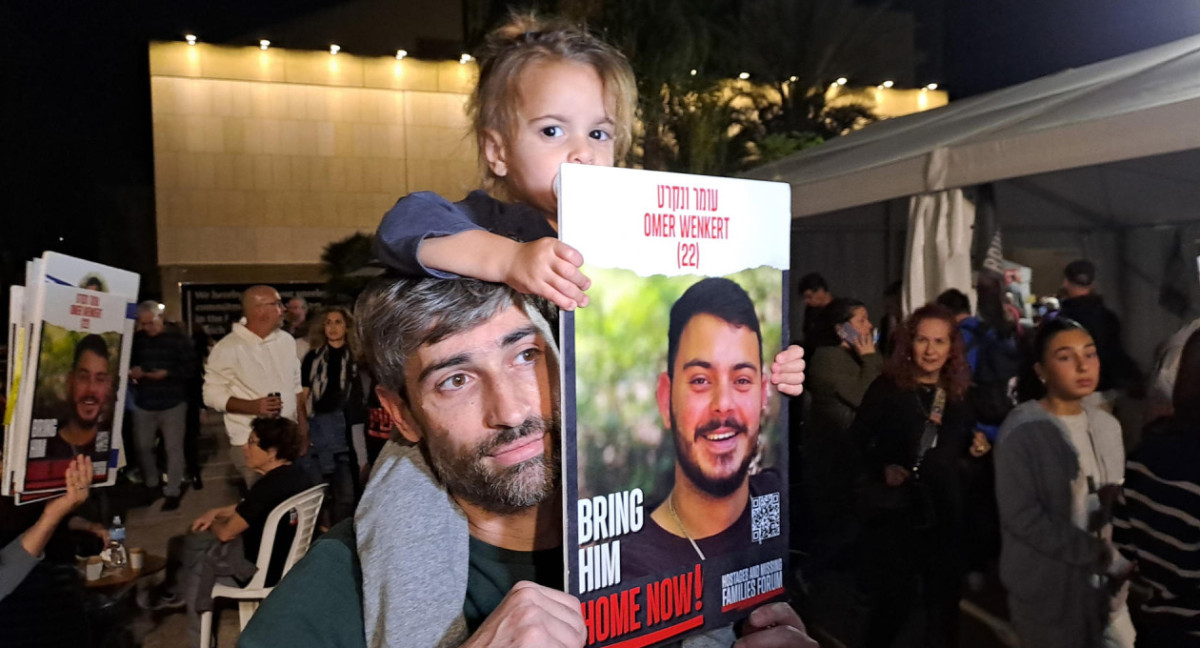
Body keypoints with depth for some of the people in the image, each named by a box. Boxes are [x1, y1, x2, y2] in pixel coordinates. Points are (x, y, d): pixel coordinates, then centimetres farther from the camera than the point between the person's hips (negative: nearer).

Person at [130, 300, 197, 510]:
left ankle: (172, 492, 10)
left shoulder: (178, 340, -4)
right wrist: (131, 372, -8)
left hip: (173, 403, -4)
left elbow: (190, 368, -8)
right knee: (143, 446, 10)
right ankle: (151, 484, 31)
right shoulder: (136, 340, 7)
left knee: (173, 448, 1)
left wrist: (167, 373, -21)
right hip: (143, 403, 4)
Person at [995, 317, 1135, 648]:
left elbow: (1116, 501, 10)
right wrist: (1104, 557, -19)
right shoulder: (1022, 430, -16)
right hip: (1049, 585, -5)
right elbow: (1022, 516, -19)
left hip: (1107, 578, 5)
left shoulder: (1107, 424, 4)